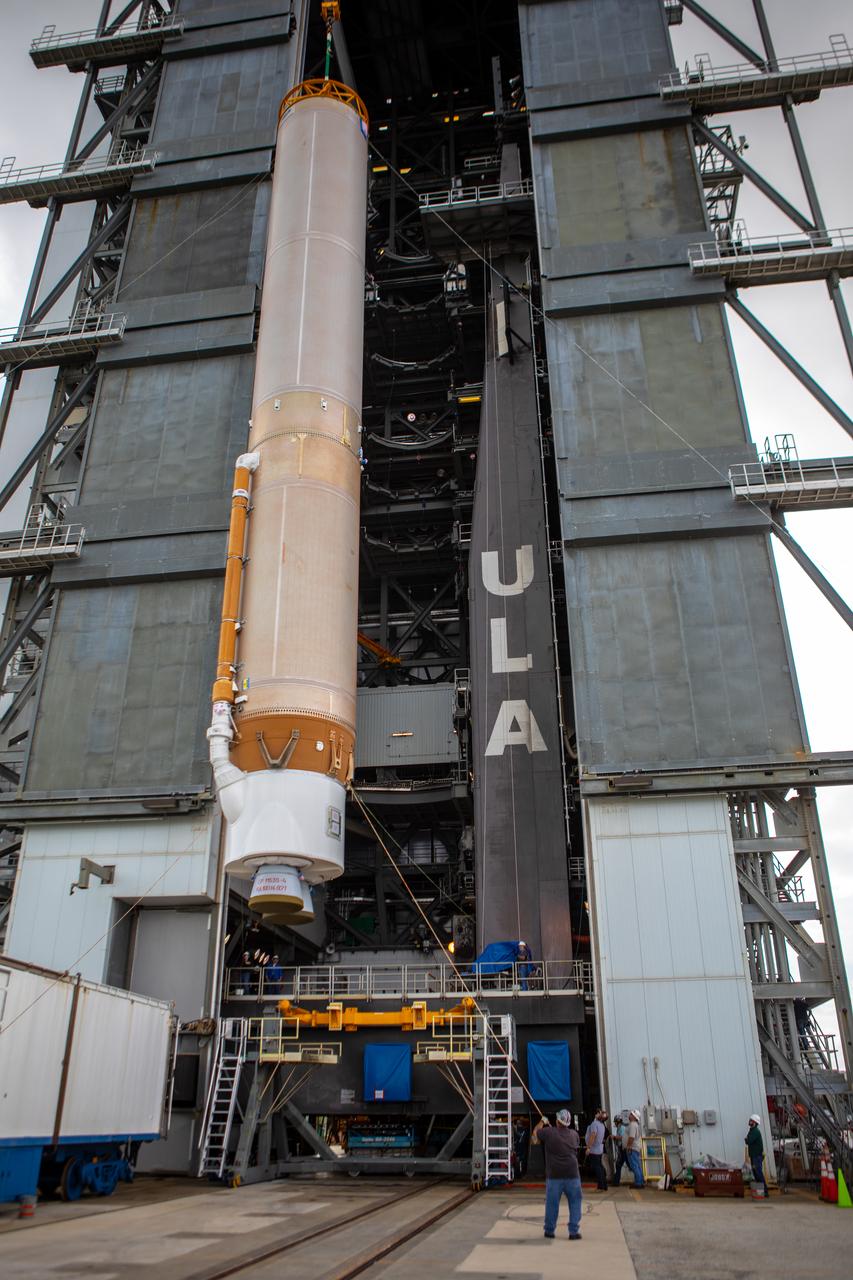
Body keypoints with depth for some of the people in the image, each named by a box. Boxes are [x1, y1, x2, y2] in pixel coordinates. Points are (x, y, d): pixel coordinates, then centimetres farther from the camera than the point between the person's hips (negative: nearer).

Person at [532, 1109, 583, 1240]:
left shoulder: (549, 1132, -6)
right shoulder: (574, 1134, 4)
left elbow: (535, 1133, 13)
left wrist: (542, 1122, 30)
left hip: (554, 1175, -1)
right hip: (572, 1175, 1)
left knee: (552, 1203, 9)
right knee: (575, 1202, 10)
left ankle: (549, 1231, 19)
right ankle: (574, 1231, 7)